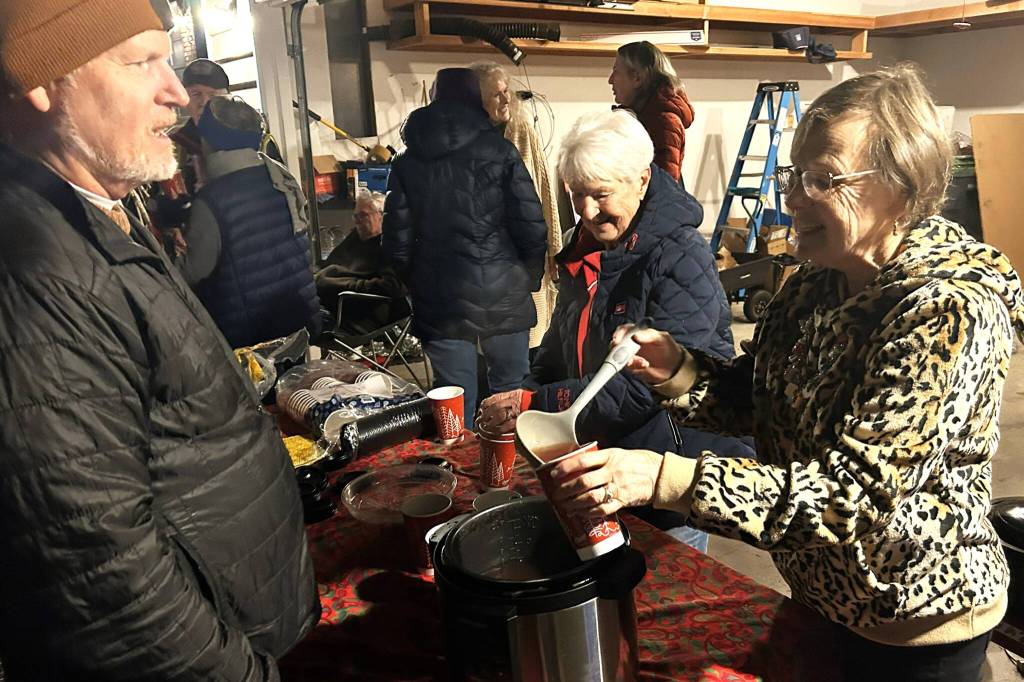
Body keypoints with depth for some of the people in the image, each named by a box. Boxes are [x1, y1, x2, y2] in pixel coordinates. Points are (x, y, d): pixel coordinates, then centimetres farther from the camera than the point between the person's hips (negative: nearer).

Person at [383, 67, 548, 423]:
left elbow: (398, 243, 2)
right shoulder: (498, 150, -4)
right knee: (510, 394, 13)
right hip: (504, 299, -2)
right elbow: (532, 228, -7)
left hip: (439, 304, 2)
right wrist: (530, 279, 9)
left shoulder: (406, 162, 3)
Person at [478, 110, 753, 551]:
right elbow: (558, 348, 15)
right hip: (596, 461, 7)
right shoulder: (585, 250, 4)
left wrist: (537, 405, -29)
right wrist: (520, 404, 0)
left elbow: (646, 386, -28)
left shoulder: (683, 261, -21)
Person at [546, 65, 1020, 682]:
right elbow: (760, 397, 4)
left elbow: (856, 494, -33)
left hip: (918, 630, -6)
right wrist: (678, 371, -16)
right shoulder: (817, 283, -4)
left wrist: (664, 479, -41)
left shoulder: (950, 311, -27)